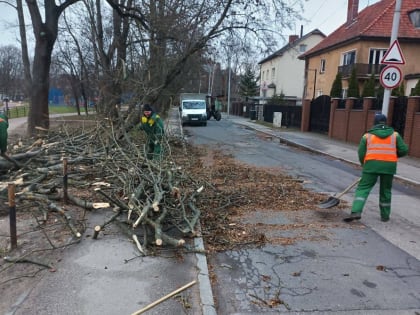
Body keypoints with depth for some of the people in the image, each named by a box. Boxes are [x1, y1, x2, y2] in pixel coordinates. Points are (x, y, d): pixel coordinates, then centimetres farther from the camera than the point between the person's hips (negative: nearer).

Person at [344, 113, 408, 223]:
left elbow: (361, 153, 7)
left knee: (363, 188, 1)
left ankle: (356, 212, -15)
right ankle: (385, 216, 26)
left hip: (372, 164, -2)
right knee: (386, 191, 16)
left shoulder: (367, 135, 10)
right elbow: (404, 150, 8)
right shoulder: (394, 134, 14)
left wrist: (365, 166, 20)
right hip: (389, 165, 2)